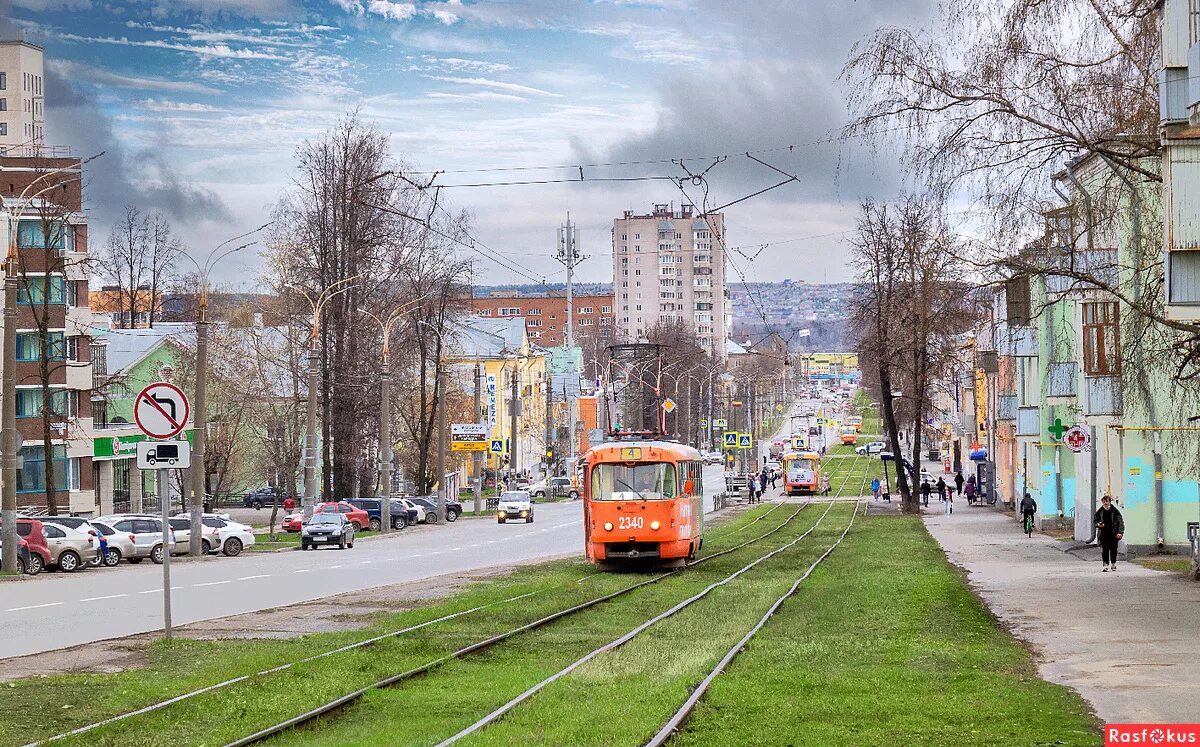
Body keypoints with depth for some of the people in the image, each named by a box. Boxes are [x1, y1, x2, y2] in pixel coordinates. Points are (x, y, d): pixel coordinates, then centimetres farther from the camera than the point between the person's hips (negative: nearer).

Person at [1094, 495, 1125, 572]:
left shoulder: (1115, 511, -3)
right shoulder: (1099, 511, 3)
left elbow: (1120, 522, -4)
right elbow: (1095, 521, 15)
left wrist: (1120, 532, -14)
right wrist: (1098, 524, -9)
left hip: (1113, 534, -1)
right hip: (1104, 533, 1)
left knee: (1113, 549, 7)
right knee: (1104, 550, -6)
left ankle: (1113, 564, 23)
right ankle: (1106, 564, -3)